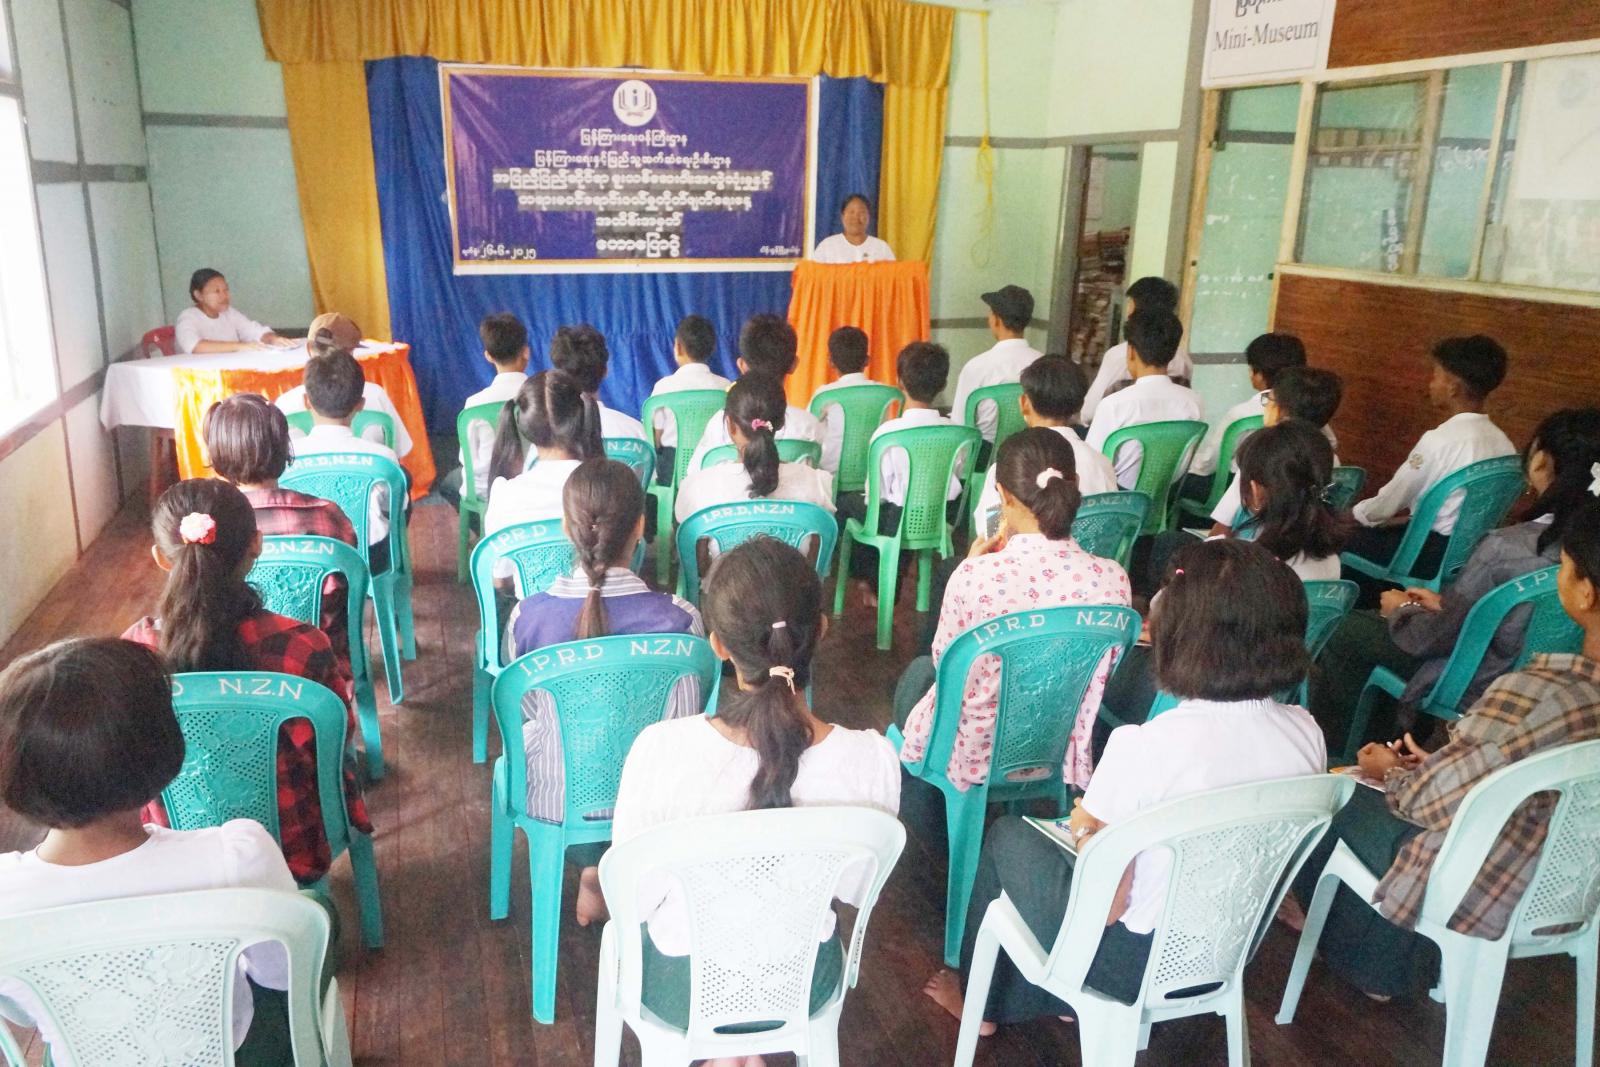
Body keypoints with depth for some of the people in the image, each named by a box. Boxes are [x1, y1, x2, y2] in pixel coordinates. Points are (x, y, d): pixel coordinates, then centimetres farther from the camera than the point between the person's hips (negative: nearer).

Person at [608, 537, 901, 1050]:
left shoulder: (661, 750, -32)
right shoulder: (872, 759, -28)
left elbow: (634, 897, -16)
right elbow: (856, 891, -9)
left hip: (682, 989, -1)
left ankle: (729, 1051, 34)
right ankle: (746, 1049, 38)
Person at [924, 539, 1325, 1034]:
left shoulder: (1143, 748, -32)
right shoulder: (1307, 733, -14)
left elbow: (1104, 908, -22)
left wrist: (1085, 829, -3)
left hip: (1133, 964, -5)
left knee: (1008, 836, 20)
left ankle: (981, 1000, 39)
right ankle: (1062, 995, 40)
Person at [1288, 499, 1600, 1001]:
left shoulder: (1532, 694, -34)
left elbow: (1433, 801, -22)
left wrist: (1389, 771, 0)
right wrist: (1433, 764, 6)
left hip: (1486, 900, -7)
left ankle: (1362, 961, 37)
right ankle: (1391, 967, 35)